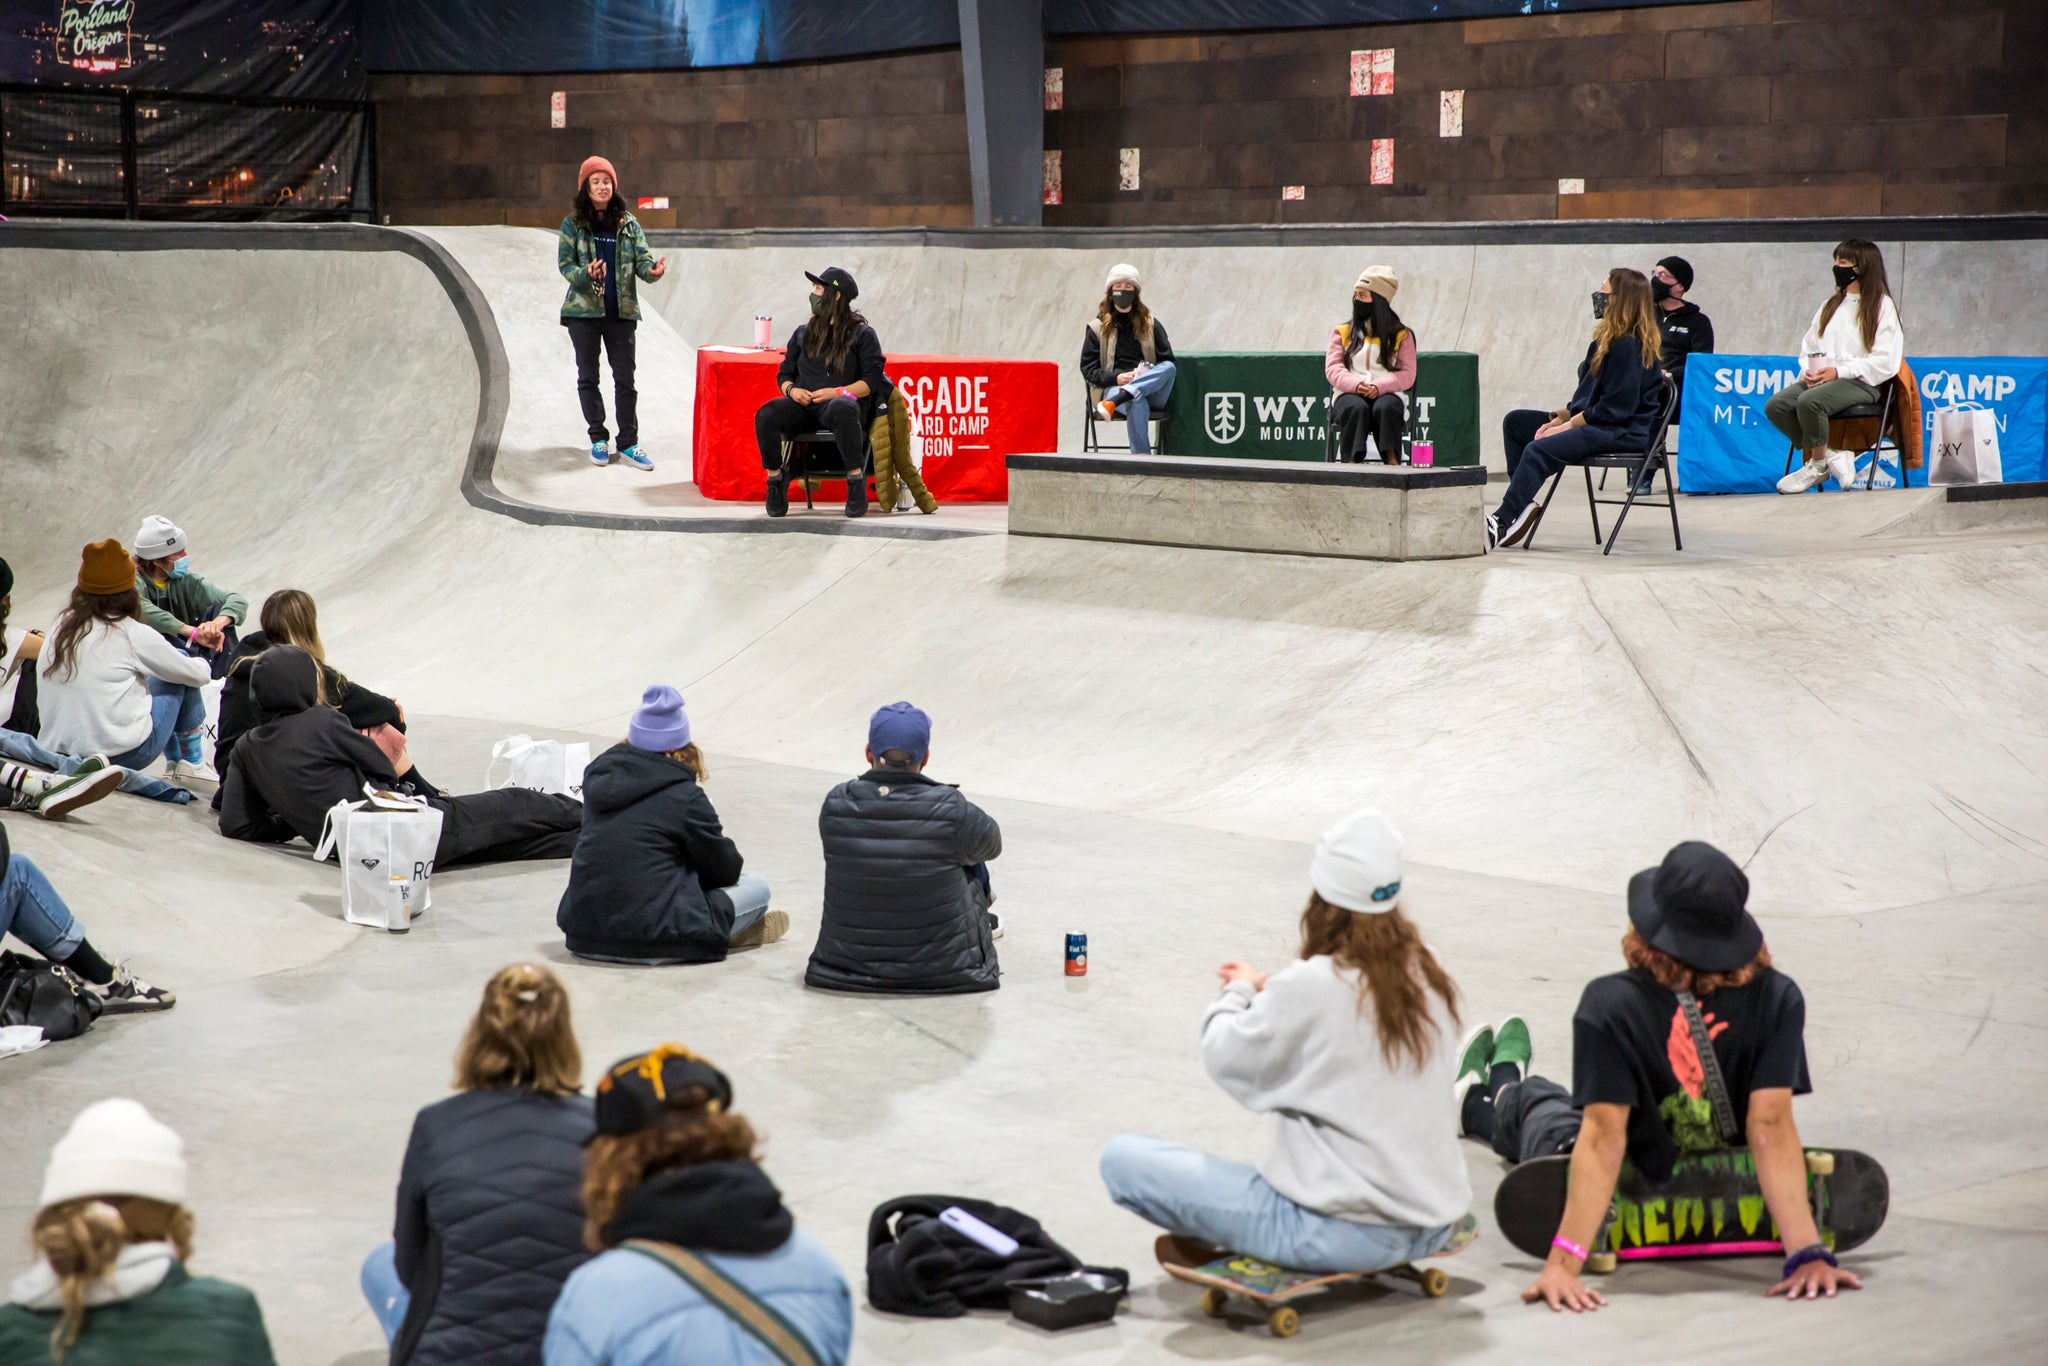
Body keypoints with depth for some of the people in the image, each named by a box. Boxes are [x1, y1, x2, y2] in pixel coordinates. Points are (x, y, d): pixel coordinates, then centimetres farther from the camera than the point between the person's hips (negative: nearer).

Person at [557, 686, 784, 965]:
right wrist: (729, 851, 26)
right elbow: (725, 870, 3)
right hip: (649, 942, -7)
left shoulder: (598, 774, 9)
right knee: (757, 887, 9)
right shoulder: (685, 796, -7)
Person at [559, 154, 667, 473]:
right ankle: (598, 438, 20)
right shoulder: (573, 224, -1)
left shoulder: (628, 224, 3)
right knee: (588, 376, 8)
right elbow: (564, 263, -4)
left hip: (621, 310, 1)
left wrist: (653, 270, -25)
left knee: (625, 378, 1)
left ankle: (628, 443, 7)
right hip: (584, 309, -1)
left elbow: (642, 259, -2)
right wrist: (584, 275, -24)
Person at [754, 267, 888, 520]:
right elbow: (784, 374, 21)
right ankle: (775, 482, -14)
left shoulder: (862, 334, 8)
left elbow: (872, 380, -1)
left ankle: (856, 481, -32)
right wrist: (791, 390, -4)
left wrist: (838, 392, -16)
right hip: (804, 405, 4)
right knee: (766, 415, -29)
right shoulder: (803, 334, 23)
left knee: (841, 409, -43)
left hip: (843, 402, -4)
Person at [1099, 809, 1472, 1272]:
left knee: (1122, 1158, -5)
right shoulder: (1425, 973, 0)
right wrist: (1267, 990, 20)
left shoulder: (1308, 988, -18)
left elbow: (1224, 1055, -4)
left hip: (1341, 1233, -7)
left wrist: (1239, 992, 15)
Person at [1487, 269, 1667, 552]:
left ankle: (1501, 523, -32)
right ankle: (1522, 504, -3)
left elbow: (1617, 405, -22)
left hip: (1621, 432, -11)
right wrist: (1562, 416, 3)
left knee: (1538, 450, -30)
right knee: (1515, 422, 10)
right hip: (1591, 421, 11)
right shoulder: (1608, 340, 16)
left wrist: (1569, 424, -18)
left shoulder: (1629, 346, -17)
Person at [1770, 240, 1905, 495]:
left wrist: (1838, 371, -16)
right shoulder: (1831, 305, 24)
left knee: (1810, 401, -35)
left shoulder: (1882, 306, 2)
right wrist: (1808, 371, -3)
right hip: (1820, 378, 7)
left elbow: (1885, 361, -9)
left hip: (1861, 383, -7)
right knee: (1776, 406, -21)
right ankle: (1829, 456, -10)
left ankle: (1818, 464, -13)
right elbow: (1808, 347, 21)